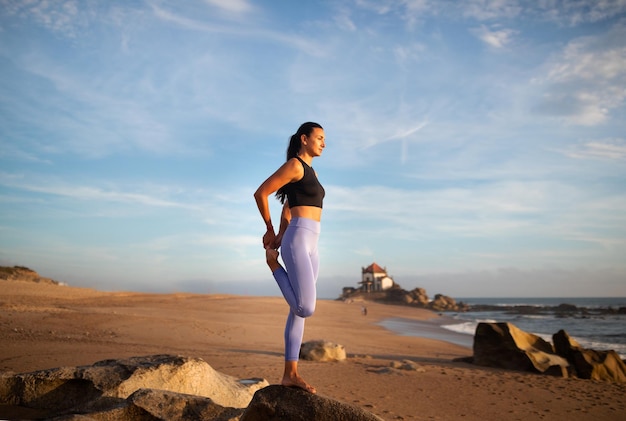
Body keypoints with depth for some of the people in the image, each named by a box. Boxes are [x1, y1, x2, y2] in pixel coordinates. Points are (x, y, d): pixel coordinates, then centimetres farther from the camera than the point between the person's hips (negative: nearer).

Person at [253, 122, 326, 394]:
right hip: (297, 243, -9)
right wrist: (270, 230, 6)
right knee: (306, 309, -16)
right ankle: (273, 263, 5)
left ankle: (290, 373, 11)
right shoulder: (294, 165, -6)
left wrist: (280, 236, 14)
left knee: (299, 312, 6)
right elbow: (260, 193, -6)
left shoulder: (311, 172, 23)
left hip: (310, 247, 9)